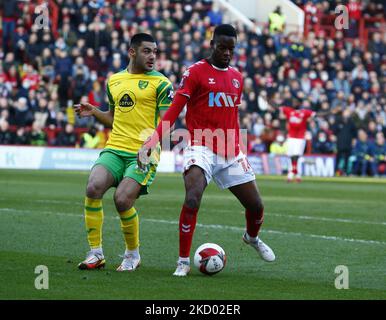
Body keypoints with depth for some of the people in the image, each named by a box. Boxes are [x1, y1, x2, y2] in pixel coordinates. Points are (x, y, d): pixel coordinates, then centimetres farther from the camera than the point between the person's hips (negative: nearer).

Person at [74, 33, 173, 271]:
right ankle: (96, 253, -9)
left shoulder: (161, 83, 1)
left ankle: (133, 254, 6)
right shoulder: (114, 81, 17)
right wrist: (94, 112, 10)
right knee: (94, 188, -21)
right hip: (114, 149, 4)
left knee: (123, 200, -20)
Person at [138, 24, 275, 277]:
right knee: (193, 200, -28)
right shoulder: (195, 72, -6)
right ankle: (184, 262, -18)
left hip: (231, 152, 6)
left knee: (256, 205, 9)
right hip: (201, 149, -6)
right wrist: (150, 144, -19)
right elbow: (173, 112, -10)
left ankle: (252, 238, 44)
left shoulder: (237, 78, 12)